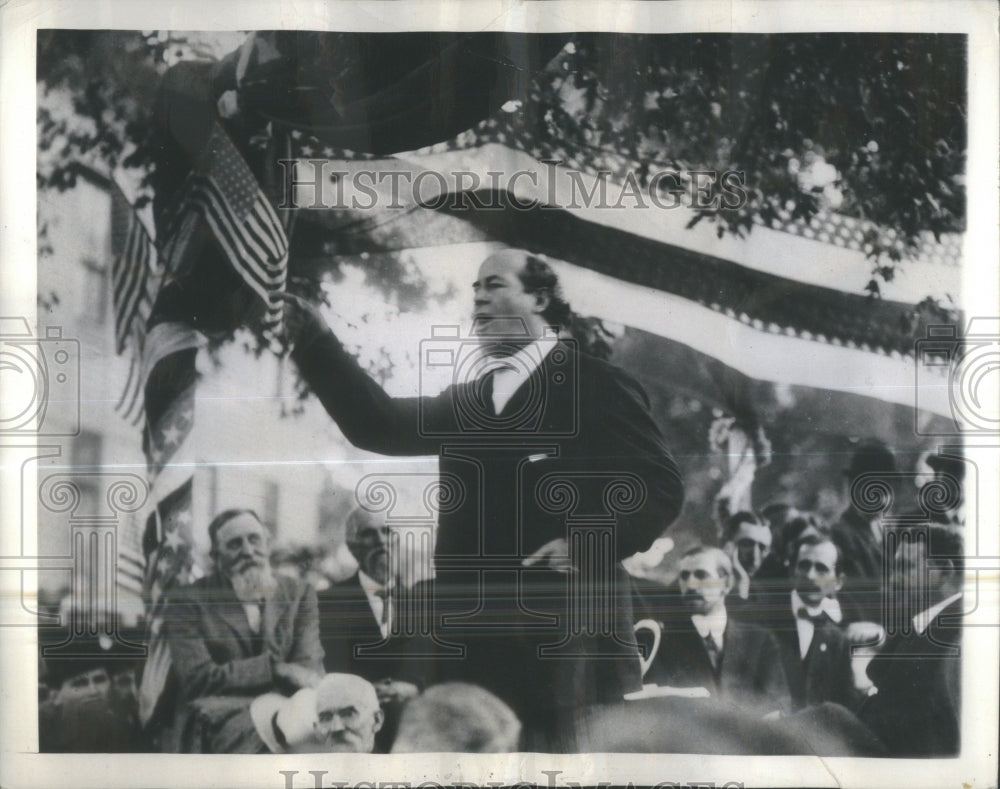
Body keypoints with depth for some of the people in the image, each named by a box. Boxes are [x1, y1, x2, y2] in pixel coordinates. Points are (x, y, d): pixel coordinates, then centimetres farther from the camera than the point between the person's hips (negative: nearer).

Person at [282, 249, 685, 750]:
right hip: (472, 634, 6)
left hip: (569, 629, -6)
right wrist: (313, 339, 6)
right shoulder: (469, 399, 19)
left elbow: (661, 488, -3)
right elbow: (380, 425, 12)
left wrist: (588, 545, -17)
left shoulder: (596, 386, 0)